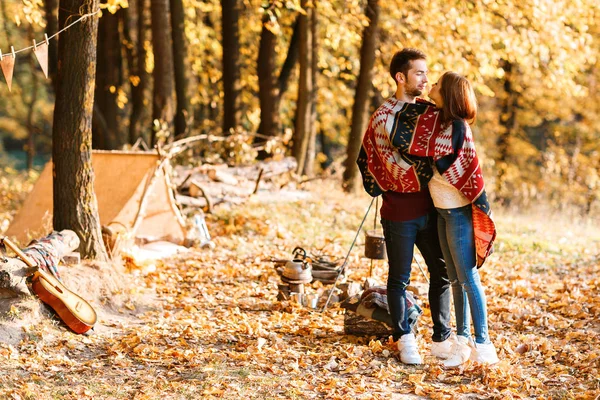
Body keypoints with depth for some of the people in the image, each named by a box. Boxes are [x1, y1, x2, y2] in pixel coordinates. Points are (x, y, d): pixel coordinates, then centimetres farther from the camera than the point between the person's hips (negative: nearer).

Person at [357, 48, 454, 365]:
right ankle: (405, 341, 17)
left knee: (442, 273, 9)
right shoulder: (384, 117, -9)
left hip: (429, 209, 6)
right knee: (400, 278, 6)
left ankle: (442, 340, 18)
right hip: (400, 212, -6)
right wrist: (427, 178, -22)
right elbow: (394, 166, -16)